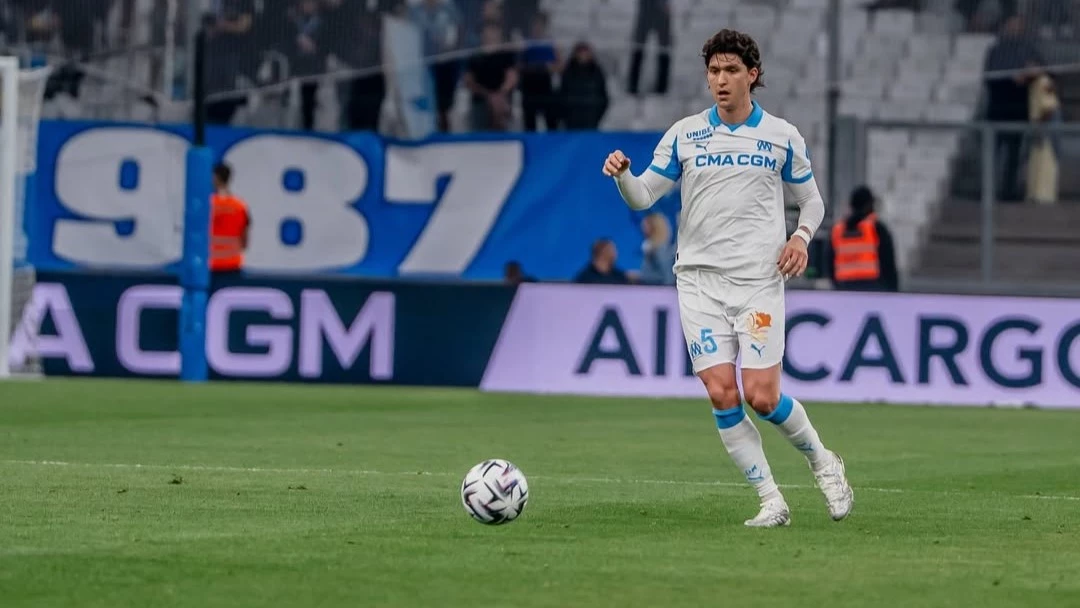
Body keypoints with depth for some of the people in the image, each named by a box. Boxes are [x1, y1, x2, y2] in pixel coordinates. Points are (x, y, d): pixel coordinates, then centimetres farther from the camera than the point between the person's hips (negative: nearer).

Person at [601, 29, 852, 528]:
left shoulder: (782, 137, 5)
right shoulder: (684, 135, 6)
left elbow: (811, 201, 15)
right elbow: (643, 196, 4)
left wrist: (801, 237, -5)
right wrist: (623, 174, -18)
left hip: (759, 281, -2)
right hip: (699, 280, 2)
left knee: (761, 396, -10)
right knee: (721, 394, -8)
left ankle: (821, 461, 18)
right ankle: (771, 501, 2)